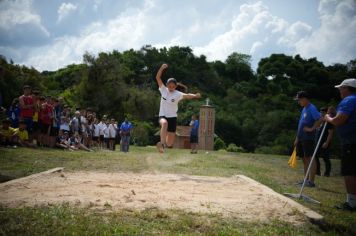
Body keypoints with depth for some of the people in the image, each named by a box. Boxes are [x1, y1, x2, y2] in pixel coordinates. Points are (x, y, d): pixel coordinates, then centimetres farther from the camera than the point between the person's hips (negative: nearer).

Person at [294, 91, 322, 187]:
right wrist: (297, 138, 21)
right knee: (304, 159, 12)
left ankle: (311, 181, -11)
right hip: (301, 138, 10)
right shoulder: (304, 109, 17)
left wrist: (312, 129, -21)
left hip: (308, 138, -10)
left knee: (310, 158, -10)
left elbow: (320, 119, -25)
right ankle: (306, 179, 19)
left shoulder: (312, 108, -11)